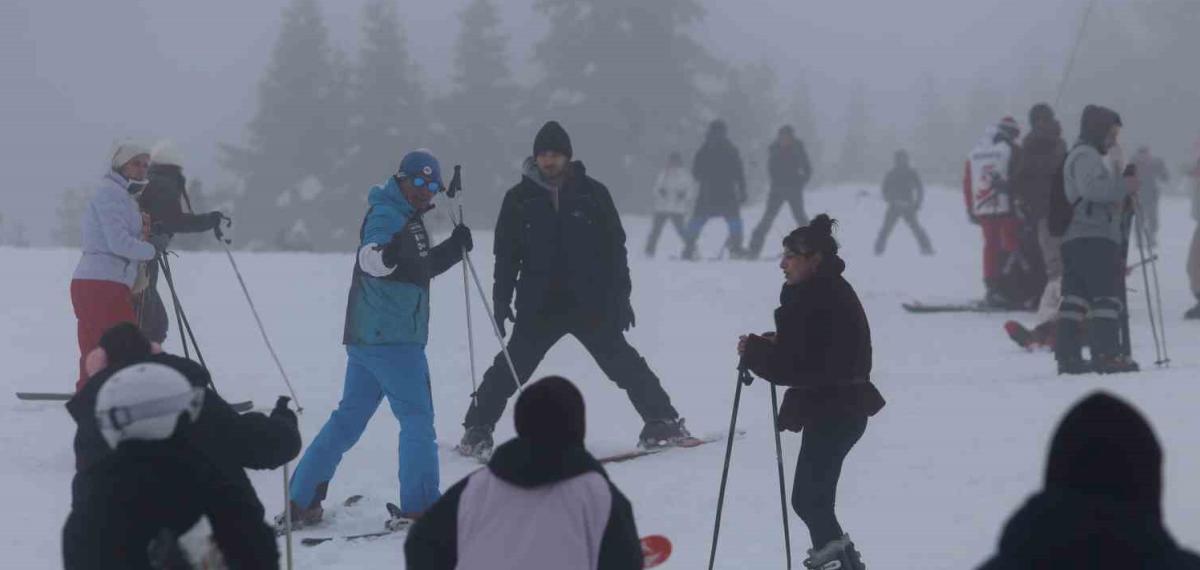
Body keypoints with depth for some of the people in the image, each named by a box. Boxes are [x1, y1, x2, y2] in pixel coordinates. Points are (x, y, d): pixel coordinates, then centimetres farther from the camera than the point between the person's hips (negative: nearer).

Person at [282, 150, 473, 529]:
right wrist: (384, 253, -52)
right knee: (418, 419, -4)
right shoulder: (387, 216, -11)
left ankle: (302, 501, 13)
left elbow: (420, 268, 34)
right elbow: (370, 257, -31)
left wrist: (454, 247, 27)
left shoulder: (406, 217, 20)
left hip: (367, 339, 10)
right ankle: (419, 507, -3)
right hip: (392, 340, -10)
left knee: (348, 419, 12)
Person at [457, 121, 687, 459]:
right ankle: (478, 429, 7)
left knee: (623, 364, 0)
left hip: (591, 304, 0)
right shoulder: (520, 199, 3)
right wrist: (501, 301, 0)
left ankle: (662, 421, 10)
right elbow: (506, 254, 6)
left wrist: (621, 297, 0)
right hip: (539, 307, 0)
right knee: (510, 367, -4)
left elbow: (615, 248, 4)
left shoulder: (592, 194, 1)